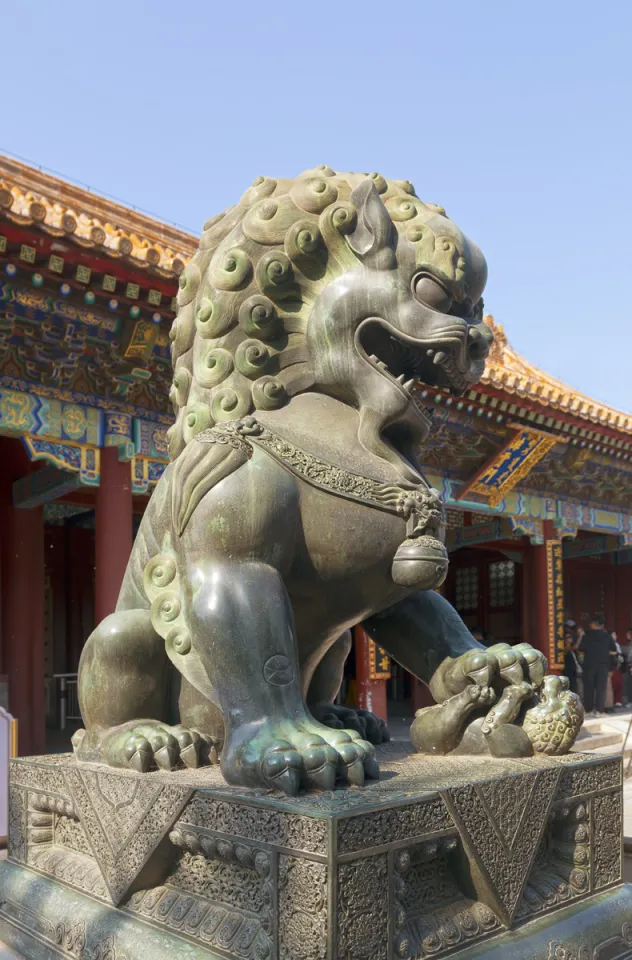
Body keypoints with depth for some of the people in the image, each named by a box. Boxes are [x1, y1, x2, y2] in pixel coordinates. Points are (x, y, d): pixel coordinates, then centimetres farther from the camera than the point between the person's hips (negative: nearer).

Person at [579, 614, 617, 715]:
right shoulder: (607, 636, 2)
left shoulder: (586, 636, -3)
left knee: (588, 687, 5)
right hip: (603, 665, 1)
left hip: (589, 664, -1)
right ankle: (599, 709, -1)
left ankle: (588, 709, 5)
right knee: (601, 687, 3)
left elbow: (581, 650, -1)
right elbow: (614, 652, 5)